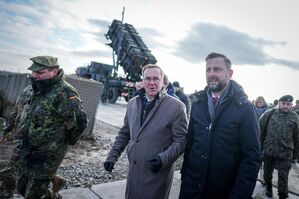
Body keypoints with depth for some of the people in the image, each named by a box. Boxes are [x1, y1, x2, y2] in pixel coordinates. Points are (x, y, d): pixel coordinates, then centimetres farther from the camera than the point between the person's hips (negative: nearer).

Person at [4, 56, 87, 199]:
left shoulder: (64, 93, -24)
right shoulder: (38, 89, 4)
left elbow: (80, 121, -24)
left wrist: (65, 141, -9)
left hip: (47, 154, -8)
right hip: (28, 150, 9)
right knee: (22, 187, 21)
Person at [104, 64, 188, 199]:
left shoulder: (176, 106, -11)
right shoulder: (133, 103, 5)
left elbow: (180, 140, -10)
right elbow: (124, 133, 12)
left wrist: (163, 159, -23)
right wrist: (112, 156, 6)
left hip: (157, 174, -4)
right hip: (133, 170, 5)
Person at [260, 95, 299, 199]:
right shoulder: (269, 113, -3)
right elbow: (260, 130, -1)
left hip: (285, 154, -1)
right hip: (268, 151, 1)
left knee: (283, 177, 6)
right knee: (267, 172, 20)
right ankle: (268, 186, 45)